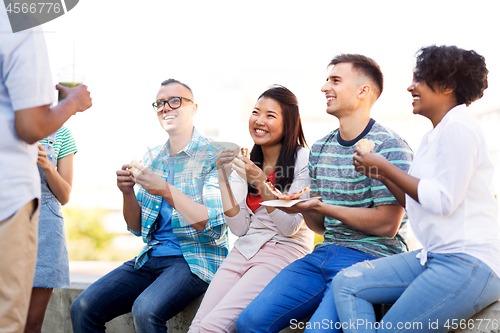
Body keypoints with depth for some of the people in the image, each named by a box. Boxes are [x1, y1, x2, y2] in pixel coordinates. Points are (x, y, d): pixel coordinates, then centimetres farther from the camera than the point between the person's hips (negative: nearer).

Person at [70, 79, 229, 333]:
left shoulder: (213, 156, -5)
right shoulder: (152, 158, 14)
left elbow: (215, 226, -15)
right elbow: (137, 228, 16)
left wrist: (166, 190, -20)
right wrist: (128, 194, -4)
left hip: (195, 259, -6)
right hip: (152, 257, 6)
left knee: (145, 310, -32)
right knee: (83, 307, -12)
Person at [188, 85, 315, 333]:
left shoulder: (304, 160, -6)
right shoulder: (244, 163, 12)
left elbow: (290, 227, -10)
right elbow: (239, 228, 5)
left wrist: (261, 183, -20)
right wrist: (223, 179, -4)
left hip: (285, 251, -5)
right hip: (245, 249, 5)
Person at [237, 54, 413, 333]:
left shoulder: (389, 147, -8)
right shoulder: (320, 149, 15)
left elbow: (387, 225, -14)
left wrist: (320, 207, -12)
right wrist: (303, 208, -3)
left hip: (370, 257, -6)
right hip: (324, 254, 7)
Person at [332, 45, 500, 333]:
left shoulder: (458, 128, -11)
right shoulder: (433, 136, 19)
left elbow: (442, 201, -17)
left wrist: (386, 167, -9)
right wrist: (382, 176, 6)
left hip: (470, 263, -9)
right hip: (435, 256, 9)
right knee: (346, 283, -3)